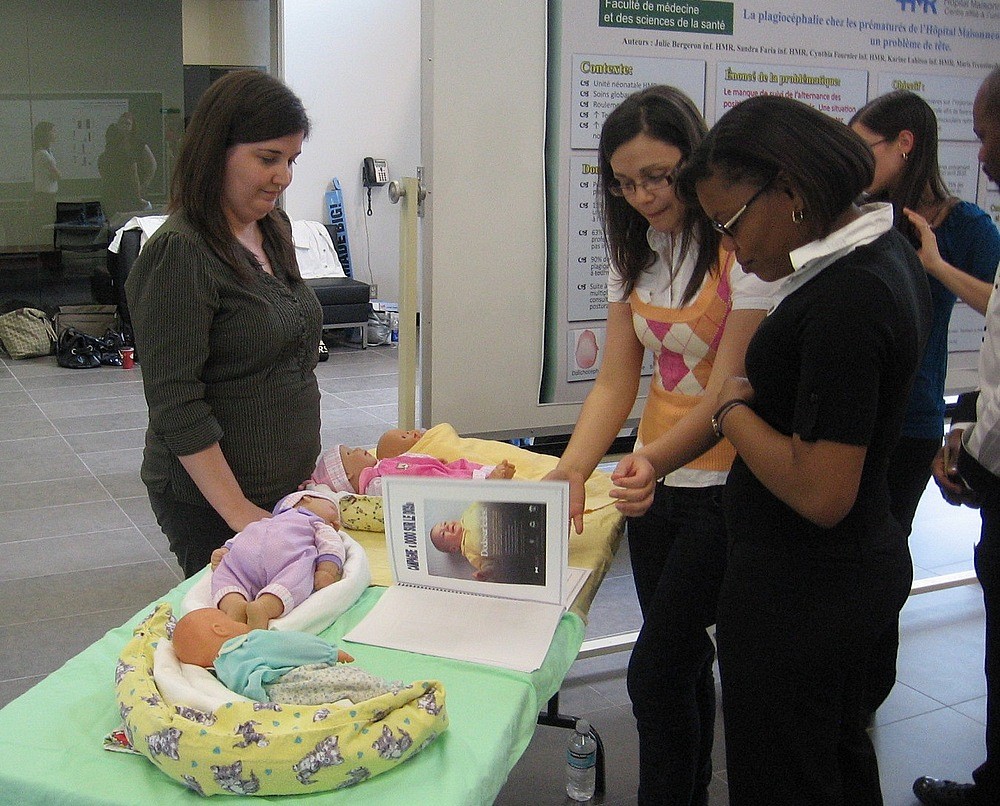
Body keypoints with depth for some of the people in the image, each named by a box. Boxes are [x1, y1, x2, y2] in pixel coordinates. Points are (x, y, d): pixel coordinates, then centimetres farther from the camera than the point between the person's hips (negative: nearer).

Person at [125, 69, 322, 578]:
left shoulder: (273, 231, 8)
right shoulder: (179, 254, -18)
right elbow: (174, 403, -20)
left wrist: (311, 460, 15)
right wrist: (238, 512, -20)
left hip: (288, 487, 7)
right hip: (209, 500, -7)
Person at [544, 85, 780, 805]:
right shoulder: (636, 253, 6)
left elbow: (728, 393, -23)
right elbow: (616, 382, 0)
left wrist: (656, 460, -40)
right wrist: (571, 471, -15)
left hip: (722, 483, -7)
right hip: (655, 476, 7)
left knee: (656, 667, -5)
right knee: (683, 655, 18)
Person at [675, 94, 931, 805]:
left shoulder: (843, 305, -28)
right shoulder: (888, 253, 3)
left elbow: (821, 493, -30)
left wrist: (733, 409, -15)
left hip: (799, 591, -10)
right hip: (864, 562, 10)